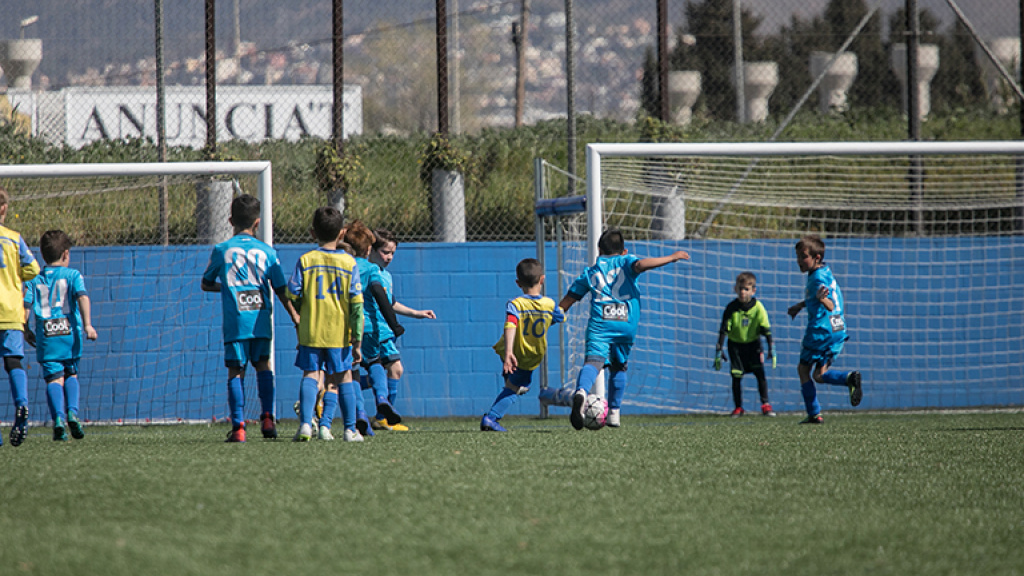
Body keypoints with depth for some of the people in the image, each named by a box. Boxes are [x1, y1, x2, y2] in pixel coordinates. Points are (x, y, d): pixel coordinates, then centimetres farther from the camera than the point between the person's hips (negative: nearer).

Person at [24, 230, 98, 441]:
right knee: (71, 375, 19)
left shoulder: (34, 280, 11)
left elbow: (25, 306, 3)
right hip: (70, 335, 0)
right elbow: (82, 297, -9)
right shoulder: (72, 275, 6)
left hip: (46, 338, 0)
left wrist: (26, 331, 16)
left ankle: (59, 418, -23)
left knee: (54, 378, -2)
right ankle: (72, 411, -2)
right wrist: (87, 325, -14)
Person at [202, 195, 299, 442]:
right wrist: (296, 318, 14)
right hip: (261, 320, 2)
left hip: (235, 320, -2)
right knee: (263, 365, 18)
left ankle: (238, 427, -9)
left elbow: (205, 284, 15)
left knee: (236, 371, 0)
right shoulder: (267, 252, 5)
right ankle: (267, 417, 6)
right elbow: (281, 291, 6)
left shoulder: (222, 250, 2)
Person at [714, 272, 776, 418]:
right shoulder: (731, 308, -14)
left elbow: (766, 330, -8)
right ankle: (738, 407, 9)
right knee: (736, 376, -4)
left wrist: (771, 350, -12)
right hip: (735, 345, 0)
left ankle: (765, 405, -4)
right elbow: (724, 330, -12)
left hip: (753, 344, 0)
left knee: (760, 373, -12)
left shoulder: (758, 307, -13)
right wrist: (718, 352, -16)